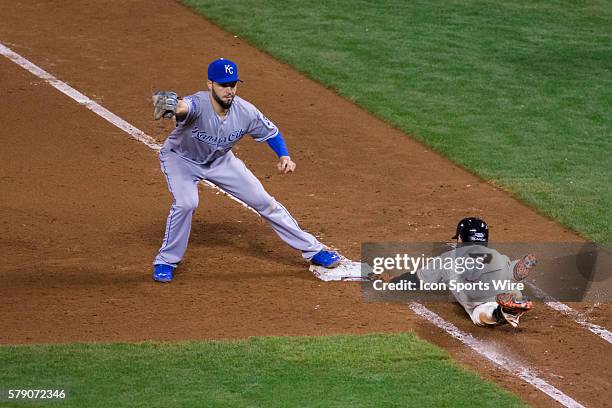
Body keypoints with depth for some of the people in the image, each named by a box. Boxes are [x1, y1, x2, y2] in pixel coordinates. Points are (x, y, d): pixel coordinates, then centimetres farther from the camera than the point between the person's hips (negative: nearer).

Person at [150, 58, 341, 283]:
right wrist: (169, 106, -90)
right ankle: (165, 261, -6)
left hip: (220, 160, 4)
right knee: (185, 203, -29)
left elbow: (271, 132, -6)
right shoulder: (198, 104, -39)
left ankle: (312, 249, 17)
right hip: (181, 157, -4)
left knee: (264, 201, 3)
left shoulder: (245, 112, -25)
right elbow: (182, 107, -65)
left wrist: (284, 157, -24)